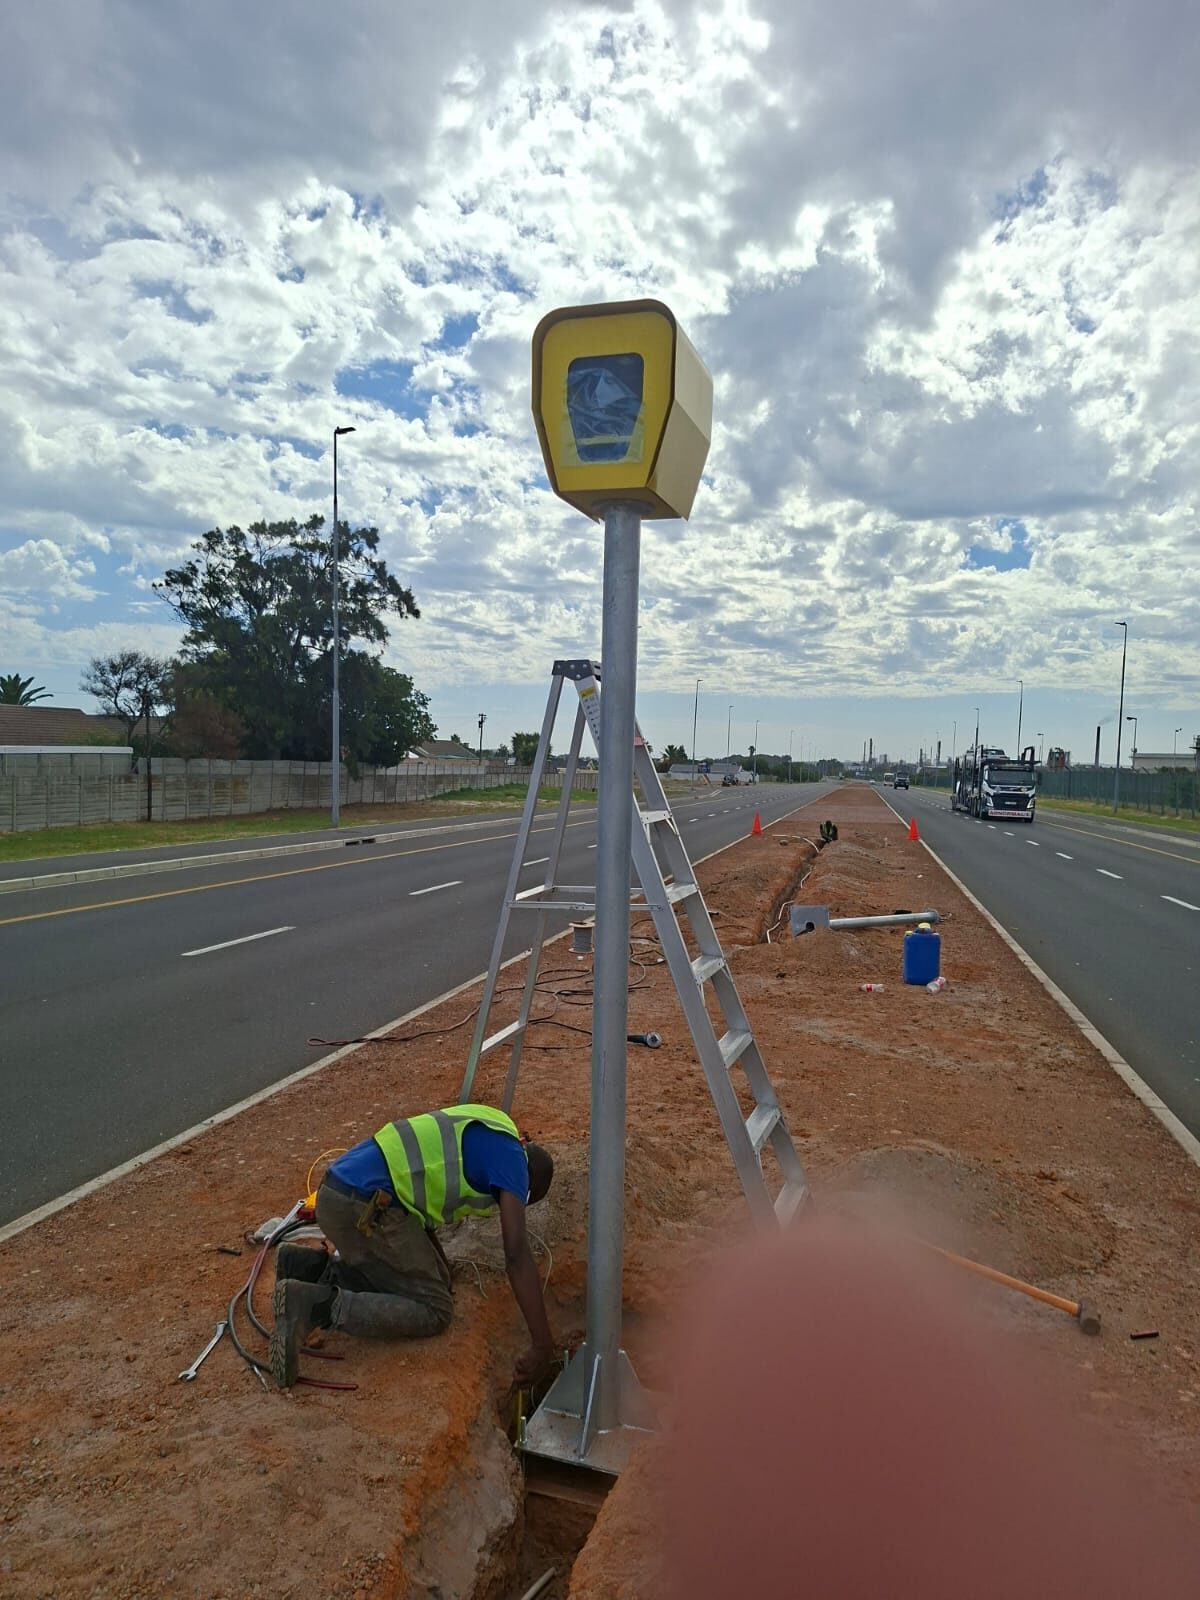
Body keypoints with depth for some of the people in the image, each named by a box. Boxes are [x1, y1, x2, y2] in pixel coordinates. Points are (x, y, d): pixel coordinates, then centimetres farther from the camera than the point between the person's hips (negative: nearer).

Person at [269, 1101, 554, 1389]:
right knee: (434, 1311, -1)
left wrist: (441, 1272, 33)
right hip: (363, 1209, -10)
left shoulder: (477, 1134, 24)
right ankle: (319, 1305, -12)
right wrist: (542, 1346, -8)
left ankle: (315, 1267, 11)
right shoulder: (511, 1157, -3)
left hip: (341, 1194, 10)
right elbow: (517, 1255, -11)